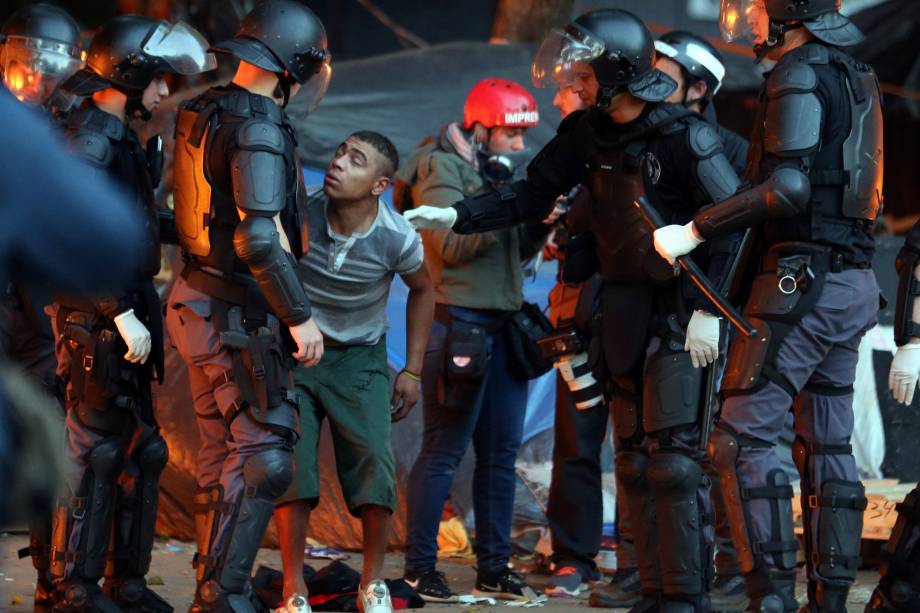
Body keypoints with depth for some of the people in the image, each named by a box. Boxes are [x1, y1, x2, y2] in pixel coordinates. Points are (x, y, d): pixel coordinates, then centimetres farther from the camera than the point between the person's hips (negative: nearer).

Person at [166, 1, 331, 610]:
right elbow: (259, 239, -25)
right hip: (238, 314, -10)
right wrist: (301, 317, -20)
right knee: (264, 455, -8)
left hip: (201, 303, 10)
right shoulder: (258, 129, -19)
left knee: (222, 453, 16)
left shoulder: (204, 113, 10)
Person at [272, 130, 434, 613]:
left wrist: (413, 370, 3)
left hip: (359, 357, 0)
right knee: (291, 461, -10)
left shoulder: (398, 238, -18)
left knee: (374, 460, -11)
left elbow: (422, 289, 3)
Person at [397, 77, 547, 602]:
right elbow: (453, 244, -18)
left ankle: (494, 567, 14)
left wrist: (539, 221, 0)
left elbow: (520, 251, 19)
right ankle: (420, 567, 1)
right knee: (444, 452, -5)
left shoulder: (495, 170, 17)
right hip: (460, 322, -8)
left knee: (501, 451, 9)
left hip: (503, 323, 8)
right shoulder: (442, 169, -7)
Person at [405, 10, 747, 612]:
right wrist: (456, 216, -2)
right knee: (634, 452, 8)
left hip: (682, 309, -7)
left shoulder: (683, 137, -16)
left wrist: (708, 311, -17)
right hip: (624, 311, 7)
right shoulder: (589, 133, 4)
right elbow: (532, 195, 9)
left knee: (674, 450, -11)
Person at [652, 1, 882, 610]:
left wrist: (695, 231, -20)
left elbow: (788, 186, -22)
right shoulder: (855, 78, 17)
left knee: (744, 435, -9)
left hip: (805, 281, -9)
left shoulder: (801, 76, -12)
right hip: (855, 284, 9)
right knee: (828, 445, 10)